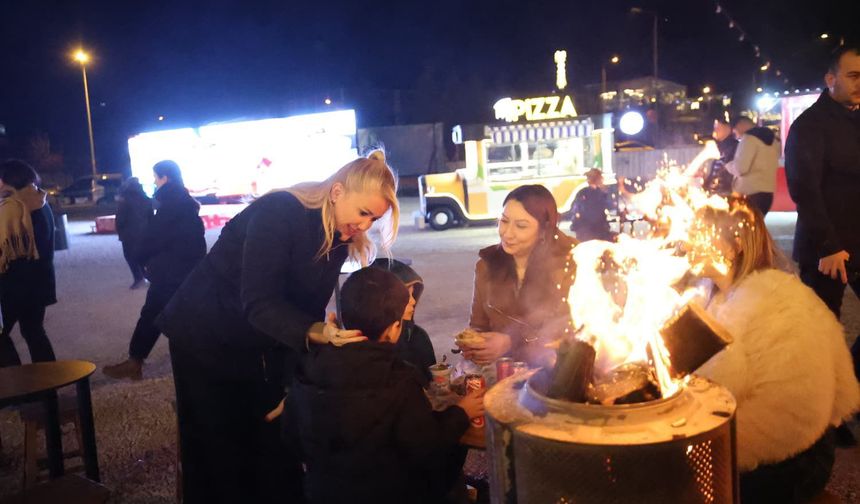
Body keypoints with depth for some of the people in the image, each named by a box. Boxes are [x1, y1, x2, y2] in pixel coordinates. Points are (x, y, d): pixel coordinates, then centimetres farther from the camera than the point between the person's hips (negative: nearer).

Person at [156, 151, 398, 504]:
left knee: (276, 439, 6)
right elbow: (258, 303, -35)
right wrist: (315, 332, -48)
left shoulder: (339, 235, -6)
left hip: (263, 343, 6)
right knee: (219, 448, 3)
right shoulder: (278, 213, -29)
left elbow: (309, 304, -6)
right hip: (207, 335, -6)